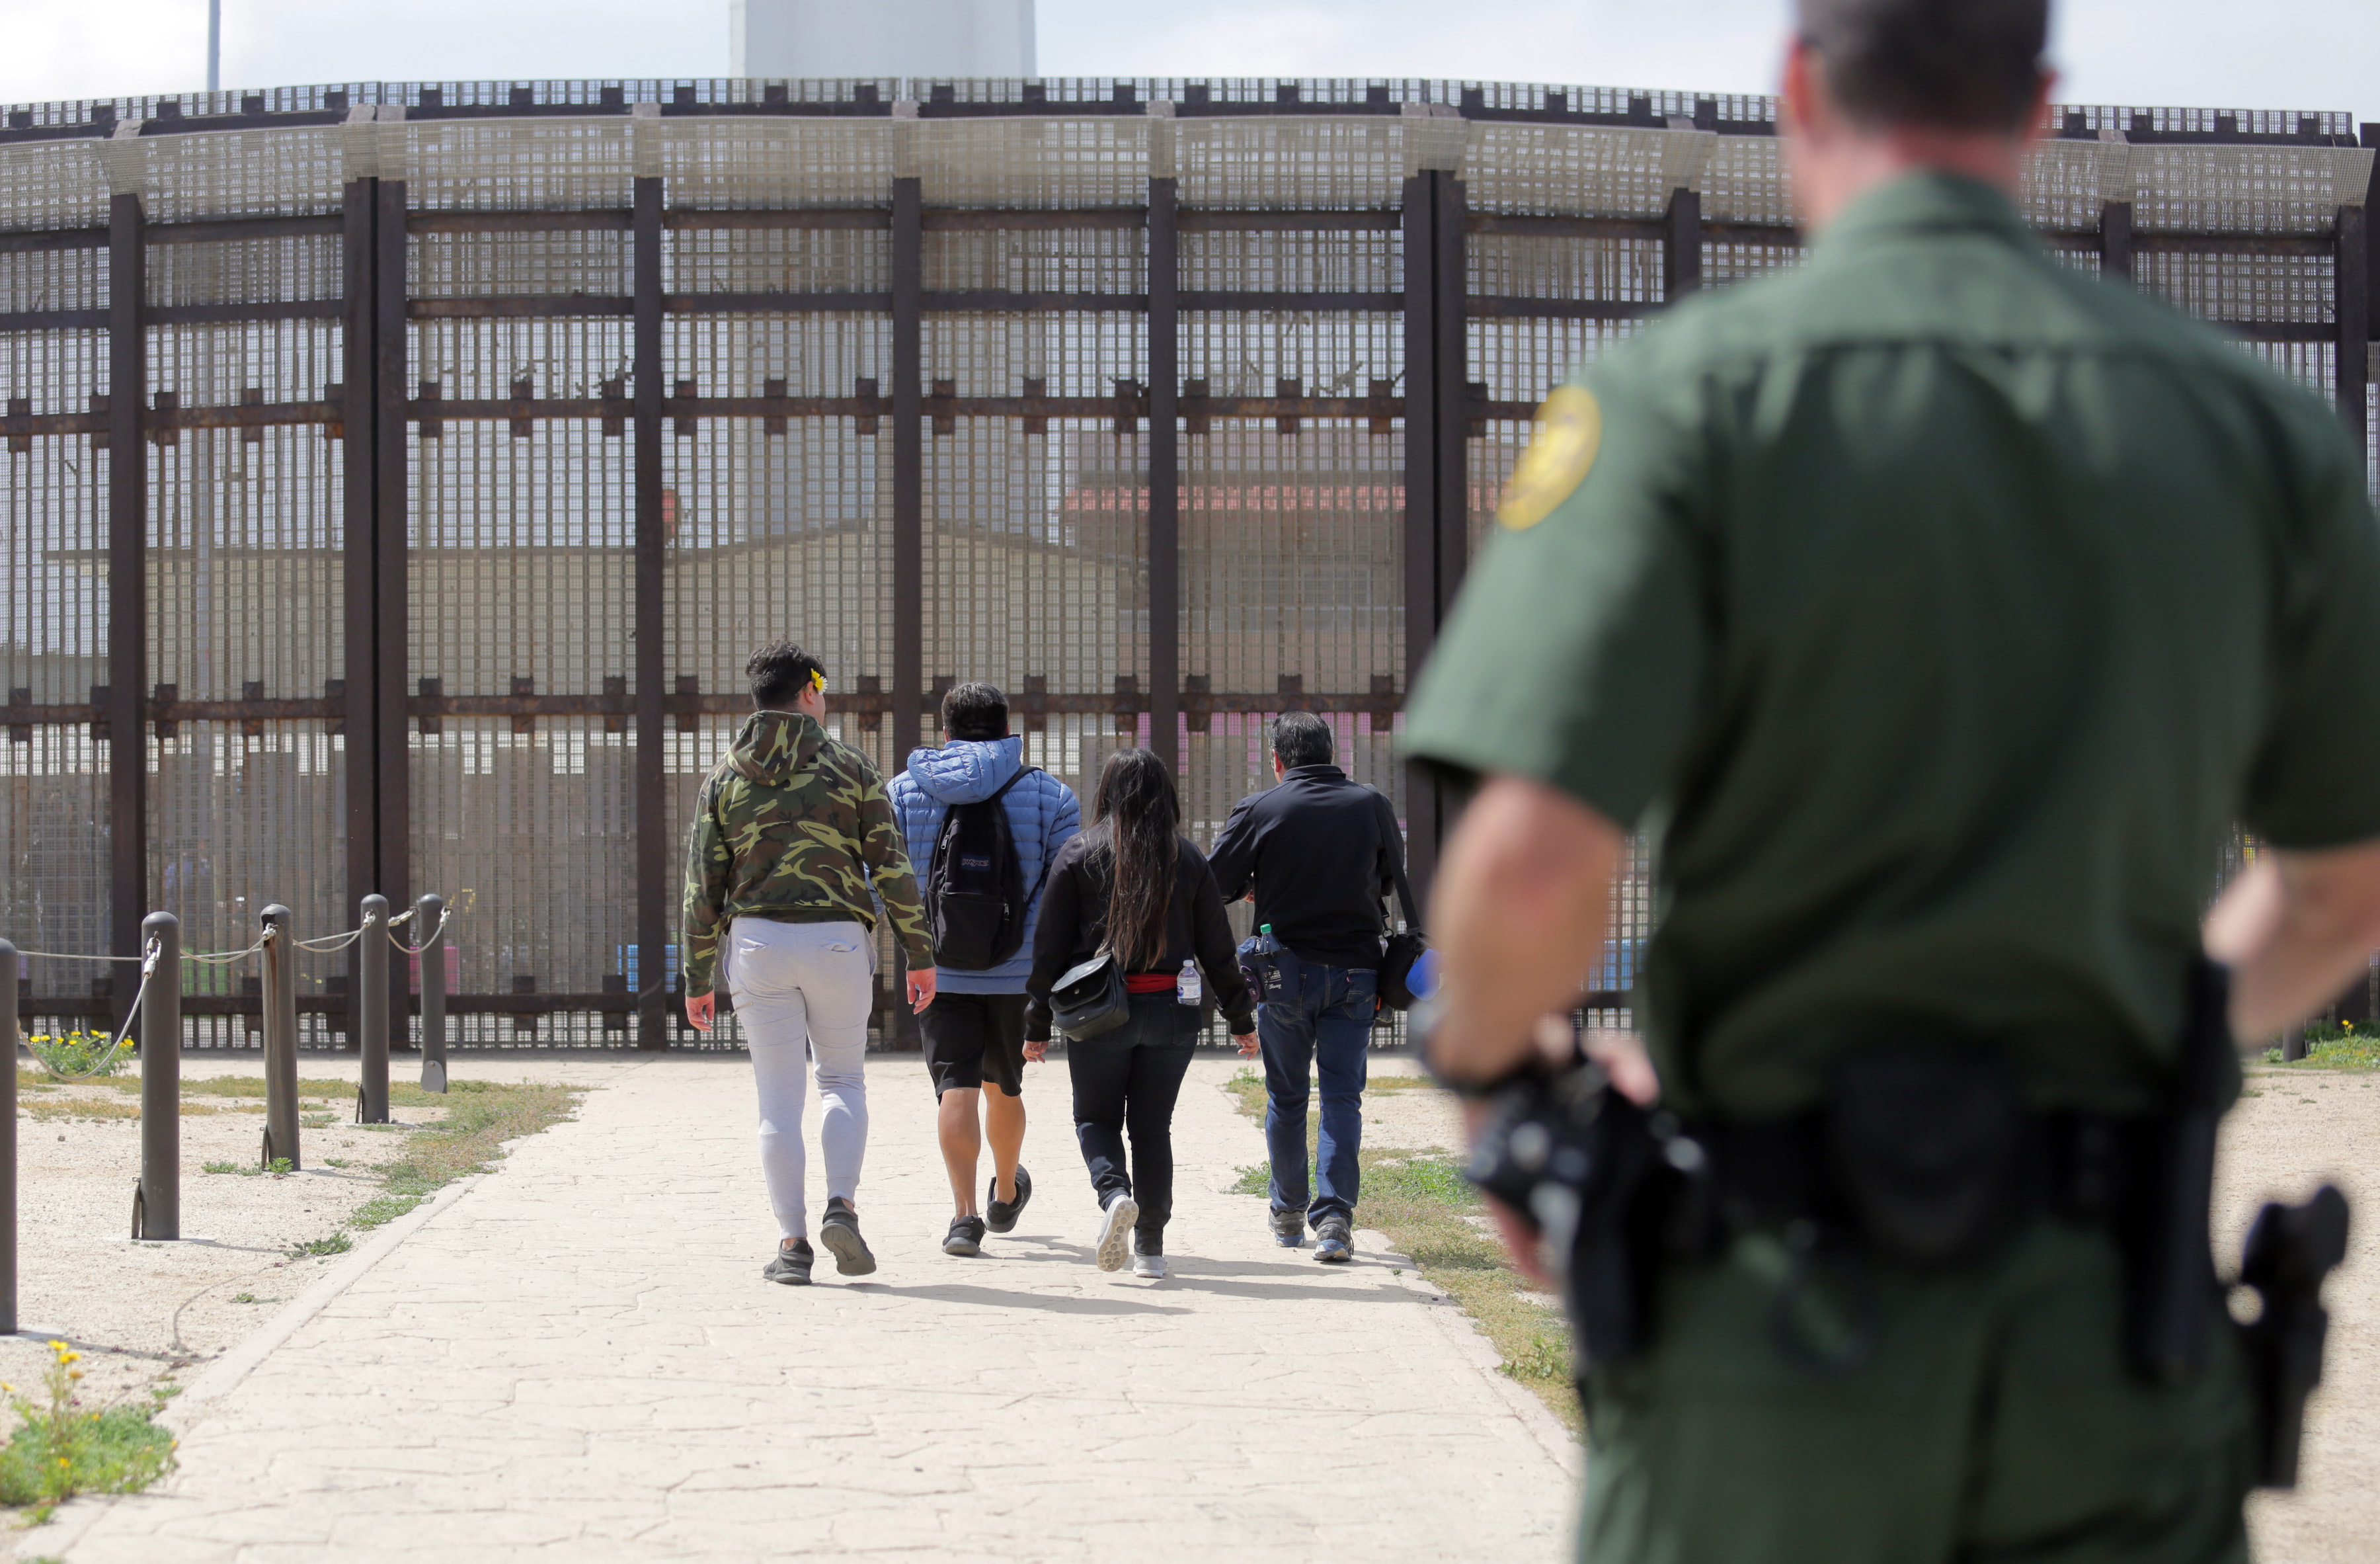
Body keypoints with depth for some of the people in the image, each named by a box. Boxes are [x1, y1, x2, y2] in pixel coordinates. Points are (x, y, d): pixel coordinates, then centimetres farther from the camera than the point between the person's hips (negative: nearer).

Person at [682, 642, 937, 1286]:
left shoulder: (724, 777, 6)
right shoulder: (849, 767, 2)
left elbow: (704, 886, 3)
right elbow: (891, 868, -2)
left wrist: (698, 980, 7)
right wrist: (920, 955, 5)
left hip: (757, 943, 1)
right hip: (837, 941, -1)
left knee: (779, 1097, 5)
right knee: (843, 1080, 16)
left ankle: (792, 1241, 0)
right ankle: (841, 1206, -5)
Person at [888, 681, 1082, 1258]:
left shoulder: (903, 793, 2)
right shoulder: (1048, 795, 0)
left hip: (938, 972, -1)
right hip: (1018, 972, 1)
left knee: (956, 1088, -3)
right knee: (1004, 1085, 19)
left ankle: (965, 1214, -17)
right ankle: (1007, 1195, 40)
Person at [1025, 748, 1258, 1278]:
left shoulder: (1078, 855, -2)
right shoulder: (1189, 860, 3)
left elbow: (1050, 946, -1)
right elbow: (1217, 949, 6)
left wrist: (1037, 1025, 5)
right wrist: (1242, 1021, 14)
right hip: (1171, 1014, 2)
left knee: (1096, 1118, 12)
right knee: (1152, 1128, 12)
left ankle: (1114, 1193, -17)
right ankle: (1150, 1246, 11)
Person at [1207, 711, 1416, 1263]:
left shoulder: (1260, 810, -7)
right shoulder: (1372, 807, 2)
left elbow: (1214, 883, -4)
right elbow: (1393, 880, 17)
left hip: (1286, 971, -1)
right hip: (1356, 968, 1)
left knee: (1286, 1097, 12)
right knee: (1343, 1095, 1)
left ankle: (1288, 1215, 22)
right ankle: (1335, 1214, -12)